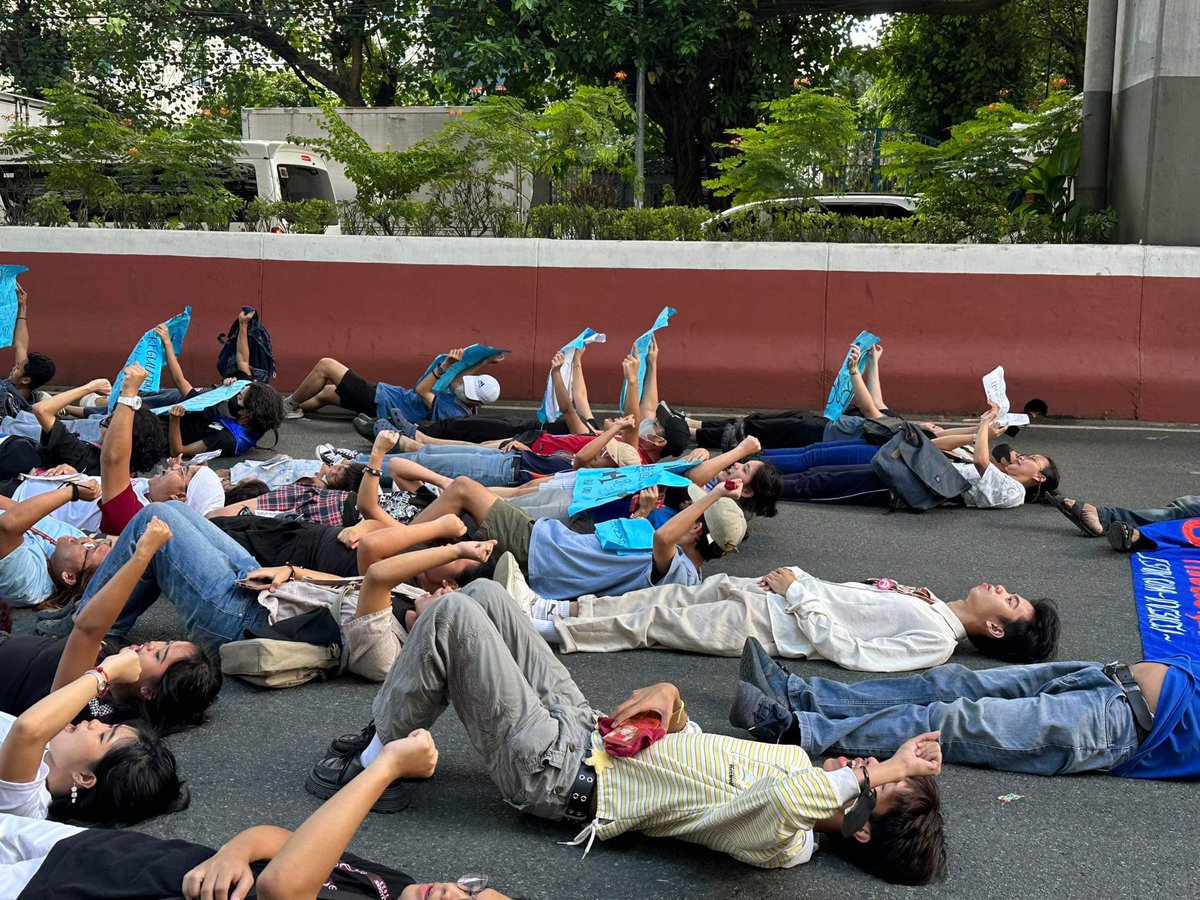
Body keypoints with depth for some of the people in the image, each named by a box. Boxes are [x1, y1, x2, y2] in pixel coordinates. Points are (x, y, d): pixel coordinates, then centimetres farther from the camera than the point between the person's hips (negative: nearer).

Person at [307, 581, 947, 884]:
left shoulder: (782, 845, -23)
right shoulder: (799, 758, 2)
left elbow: (785, 801, -51)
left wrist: (878, 772, -37)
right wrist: (667, 698, -8)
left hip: (549, 770, -8)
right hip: (584, 726, 9)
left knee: (451, 615, -15)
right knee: (481, 594, 8)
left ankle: (373, 766, 5)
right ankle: (389, 736, 22)